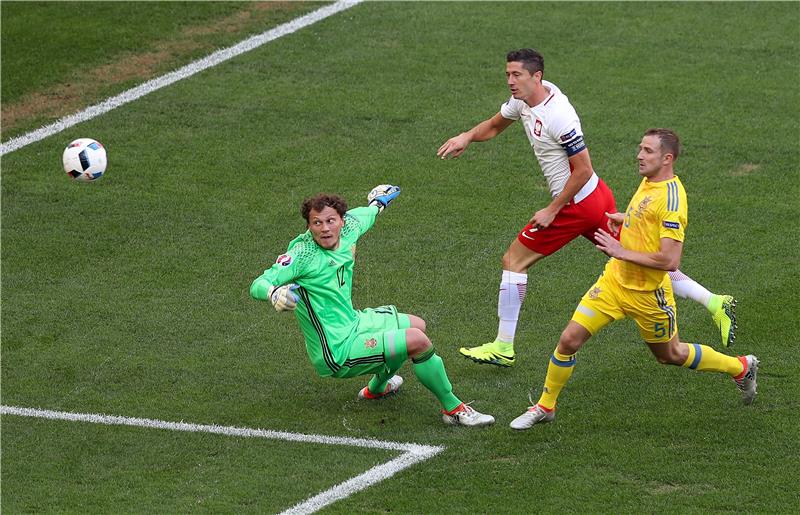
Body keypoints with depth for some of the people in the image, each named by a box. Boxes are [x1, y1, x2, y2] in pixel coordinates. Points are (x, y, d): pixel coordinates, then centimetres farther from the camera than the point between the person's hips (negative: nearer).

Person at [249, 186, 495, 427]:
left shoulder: (348, 228, -6)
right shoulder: (302, 253, -27)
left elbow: (358, 216, 20)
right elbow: (257, 286, -31)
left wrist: (376, 204, 40)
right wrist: (274, 293, -54)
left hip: (352, 323, 10)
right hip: (338, 352, -10)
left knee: (417, 325, 30)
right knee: (418, 341, -20)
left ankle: (376, 388, 48)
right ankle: (453, 409, -2)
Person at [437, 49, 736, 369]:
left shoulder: (558, 116, -26)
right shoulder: (524, 99, 2)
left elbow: (583, 170, -23)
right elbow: (494, 126, 21)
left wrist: (552, 210, -18)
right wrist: (467, 137, 1)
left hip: (576, 204, -9)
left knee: (513, 261, -1)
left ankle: (502, 348, 6)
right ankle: (714, 302, 11)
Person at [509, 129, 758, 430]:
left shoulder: (671, 199, -26)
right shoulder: (648, 182, 2)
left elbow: (670, 261, -30)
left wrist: (621, 251, -25)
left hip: (647, 294, -7)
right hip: (615, 279, 7)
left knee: (670, 355, 16)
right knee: (569, 339, -3)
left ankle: (741, 368, 39)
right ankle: (545, 407, 14)